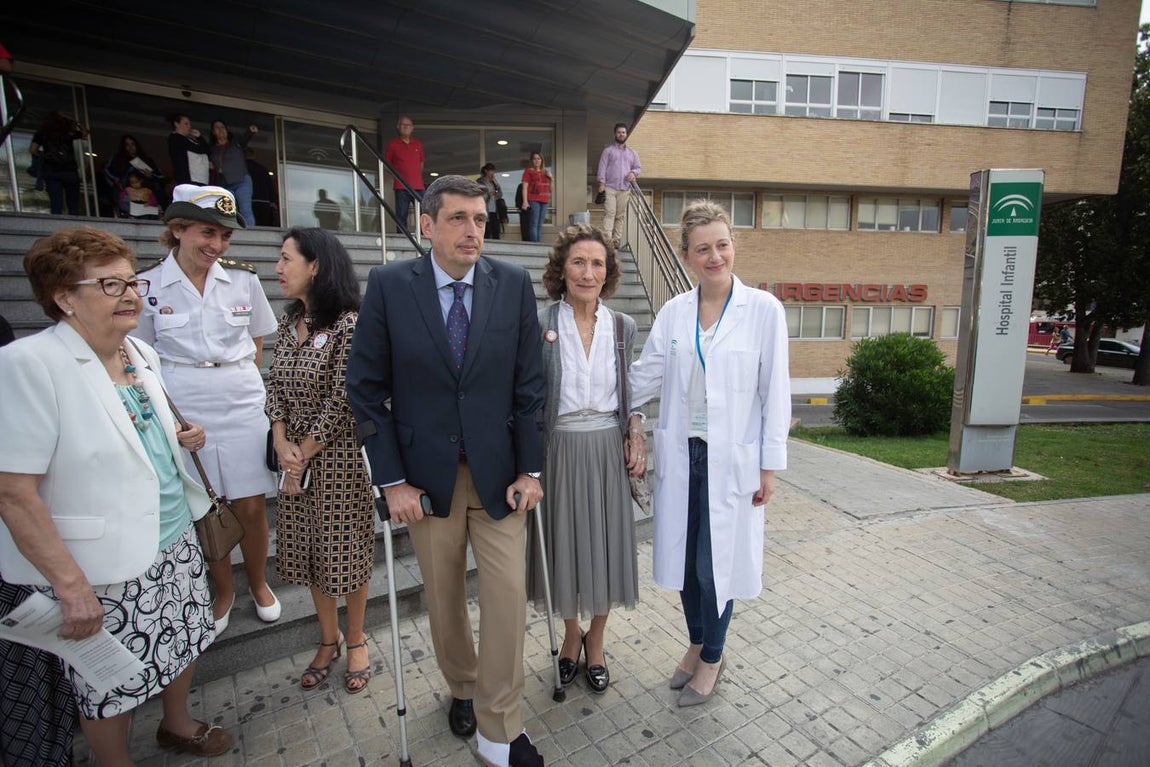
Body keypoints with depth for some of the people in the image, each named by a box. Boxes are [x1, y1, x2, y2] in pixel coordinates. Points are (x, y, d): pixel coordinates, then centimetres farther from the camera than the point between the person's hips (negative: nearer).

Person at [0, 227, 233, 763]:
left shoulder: (141, 353, 3)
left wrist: (182, 438, -2)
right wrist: (71, 585, -21)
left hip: (174, 542, 7)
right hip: (103, 568, -7)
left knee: (185, 640, 23)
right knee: (110, 684, 14)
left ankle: (177, 723, 50)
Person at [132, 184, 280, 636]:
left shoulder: (243, 279, 0)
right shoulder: (147, 286, -3)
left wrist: (242, 385, 7)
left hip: (243, 408, 1)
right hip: (183, 413, 0)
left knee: (250, 508, 6)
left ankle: (258, 583, 32)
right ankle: (223, 591, 34)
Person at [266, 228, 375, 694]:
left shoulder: (349, 325, -17)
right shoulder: (288, 324, 7)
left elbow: (342, 400, -17)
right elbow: (276, 387, 7)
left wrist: (305, 452, -10)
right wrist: (282, 446, -6)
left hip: (340, 456, -7)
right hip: (297, 458, 7)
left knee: (346, 550, 7)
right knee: (307, 550, 17)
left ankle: (355, 641, 32)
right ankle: (328, 639, 38)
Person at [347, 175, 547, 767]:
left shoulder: (514, 284, -3)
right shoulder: (389, 285, -6)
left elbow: (529, 384, -1)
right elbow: (367, 389, -4)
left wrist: (529, 469, -3)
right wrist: (392, 480, -7)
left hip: (498, 471, 1)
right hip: (426, 473, 0)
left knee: (507, 595, 3)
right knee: (444, 598, 16)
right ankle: (462, 688, 45)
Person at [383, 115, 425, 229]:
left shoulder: (418, 144, 14)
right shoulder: (393, 144, 5)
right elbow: (386, 163, 10)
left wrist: (418, 176, 16)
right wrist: (397, 174, 0)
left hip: (418, 186, 3)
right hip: (401, 187, -3)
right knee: (401, 216, -3)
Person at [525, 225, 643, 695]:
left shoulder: (622, 326, 2)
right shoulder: (539, 325, -8)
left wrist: (635, 436, 0)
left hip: (607, 450, 2)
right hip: (559, 450, -2)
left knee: (605, 546, 12)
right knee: (564, 544, 12)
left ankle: (596, 638, 38)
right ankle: (571, 633, 41)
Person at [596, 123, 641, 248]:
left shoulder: (632, 153, 19)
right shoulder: (608, 150, 9)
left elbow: (638, 167, 21)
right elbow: (602, 166, 2)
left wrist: (634, 173, -3)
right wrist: (601, 182, -10)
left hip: (625, 189, 4)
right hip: (610, 187, -3)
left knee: (621, 216, 2)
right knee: (609, 213, -14)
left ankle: (616, 240, 5)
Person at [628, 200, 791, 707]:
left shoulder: (763, 309, -6)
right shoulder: (673, 312, 2)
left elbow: (774, 391, -5)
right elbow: (645, 376, 9)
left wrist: (769, 466, -5)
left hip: (732, 458, -3)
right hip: (680, 454, 3)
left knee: (717, 563, 7)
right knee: (683, 557, 14)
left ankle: (712, 660, 34)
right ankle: (697, 643, 40)